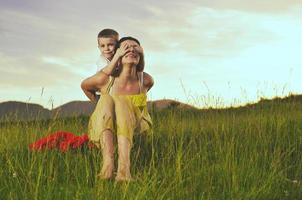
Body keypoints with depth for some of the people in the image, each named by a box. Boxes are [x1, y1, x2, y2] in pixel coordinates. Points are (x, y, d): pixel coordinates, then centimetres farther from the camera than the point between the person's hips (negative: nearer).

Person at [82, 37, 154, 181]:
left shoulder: (146, 81, -10)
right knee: (106, 99, -31)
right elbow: (84, 85, 9)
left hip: (133, 130, 0)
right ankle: (108, 162, -48)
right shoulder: (105, 79, -13)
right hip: (104, 130, 0)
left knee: (120, 101, -32)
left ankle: (124, 166, -52)